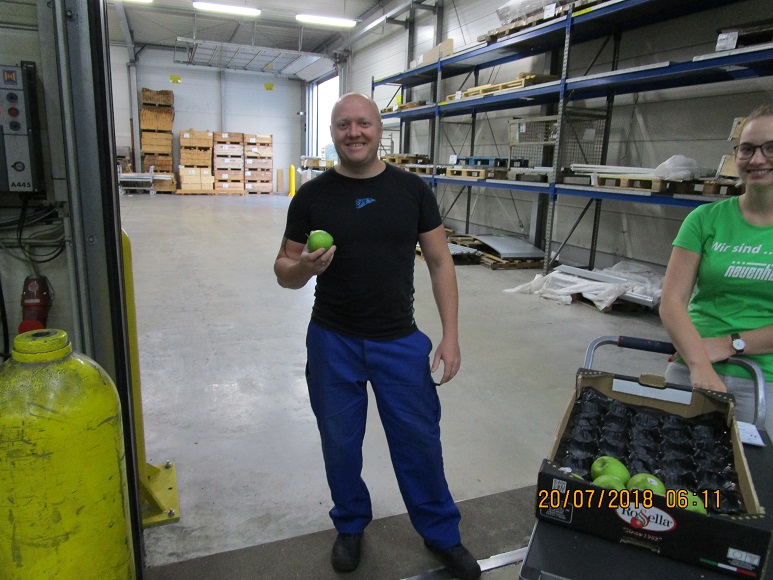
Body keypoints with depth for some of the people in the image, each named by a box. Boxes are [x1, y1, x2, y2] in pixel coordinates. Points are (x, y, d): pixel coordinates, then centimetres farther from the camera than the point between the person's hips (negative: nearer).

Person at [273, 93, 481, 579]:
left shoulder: (412, 190, -3)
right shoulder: (312, 196, -4)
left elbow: (440, 263, 0)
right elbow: (284, 272, 1)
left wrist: (451, 334, -5)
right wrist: (305, 267, -23)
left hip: (400, 342, 0)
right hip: (332, 343, 1)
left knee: (420, 441, 11)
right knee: (340, 442, 16)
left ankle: (442, 534, 35)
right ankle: (351, 525, 42)